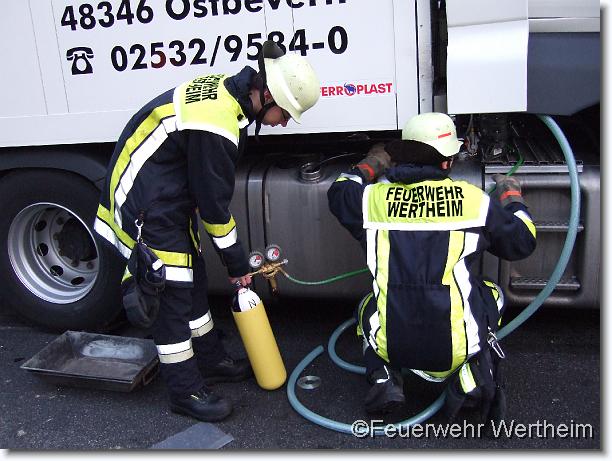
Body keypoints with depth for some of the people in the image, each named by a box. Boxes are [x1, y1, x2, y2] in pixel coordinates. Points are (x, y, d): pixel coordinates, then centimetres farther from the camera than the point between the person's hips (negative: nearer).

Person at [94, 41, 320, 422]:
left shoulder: (227, 90, 0)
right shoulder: (214, 124, -29)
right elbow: (213, 202, -21)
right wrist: (237, 263, -9)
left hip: (173, 197, 10)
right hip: (146, 205, -10)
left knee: (194, 281, 17)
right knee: (173, 292, -3)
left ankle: (210, 360, 33)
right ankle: (185, 390, 12)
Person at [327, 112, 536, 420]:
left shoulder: (375, 197, -1)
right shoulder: (474, 198, -3)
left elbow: (339, 193, 22)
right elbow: (522, 242, 10)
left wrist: (370, 165, 37)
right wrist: (511, 195, 28)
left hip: (392, 345, 1)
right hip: (456, 348, 0)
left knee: (368, 307, 34)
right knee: (490, 292, 28)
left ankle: (383, 376, 10)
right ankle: (474, 371, 8)